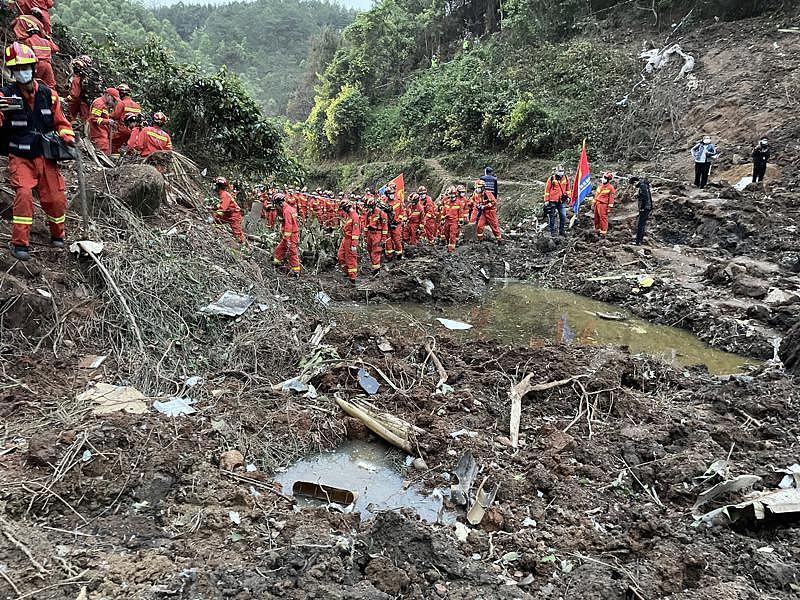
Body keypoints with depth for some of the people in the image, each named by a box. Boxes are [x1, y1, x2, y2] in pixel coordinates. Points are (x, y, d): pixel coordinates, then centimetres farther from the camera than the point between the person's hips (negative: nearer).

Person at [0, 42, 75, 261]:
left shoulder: (48, 94, 3)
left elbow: (60, 122, 14)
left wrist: (68, 137, -5)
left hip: (45, 157, 3)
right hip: (20, 158, -3)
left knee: (56, 199, 1)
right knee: (23, 194, -21)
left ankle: (57, 236, 27)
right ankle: (19, 244, -13)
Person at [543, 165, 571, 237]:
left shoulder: (566, 178, 8)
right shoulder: (551, 179, -2)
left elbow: (568, 188, 21)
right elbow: (547, 190, 0)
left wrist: (568, 196, 14)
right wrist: (546, 200, -1)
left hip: (562, 201, 3)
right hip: (553, 201, -2)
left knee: (563, 216, 0)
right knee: (552, 217, 3)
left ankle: (562, 231, 13)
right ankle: (552, 232, 12)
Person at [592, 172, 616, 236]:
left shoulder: (610, 188, -8)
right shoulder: (600, 185, 13)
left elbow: (611, 198, -8)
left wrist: (609, 208, -11)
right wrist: (593, 203, 18)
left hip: (603, 205, -7)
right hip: (597, 204, 7)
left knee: (603, 217, -8)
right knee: (596, 217, 11)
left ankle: (604, 231, -5)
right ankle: (597, 229, 23)